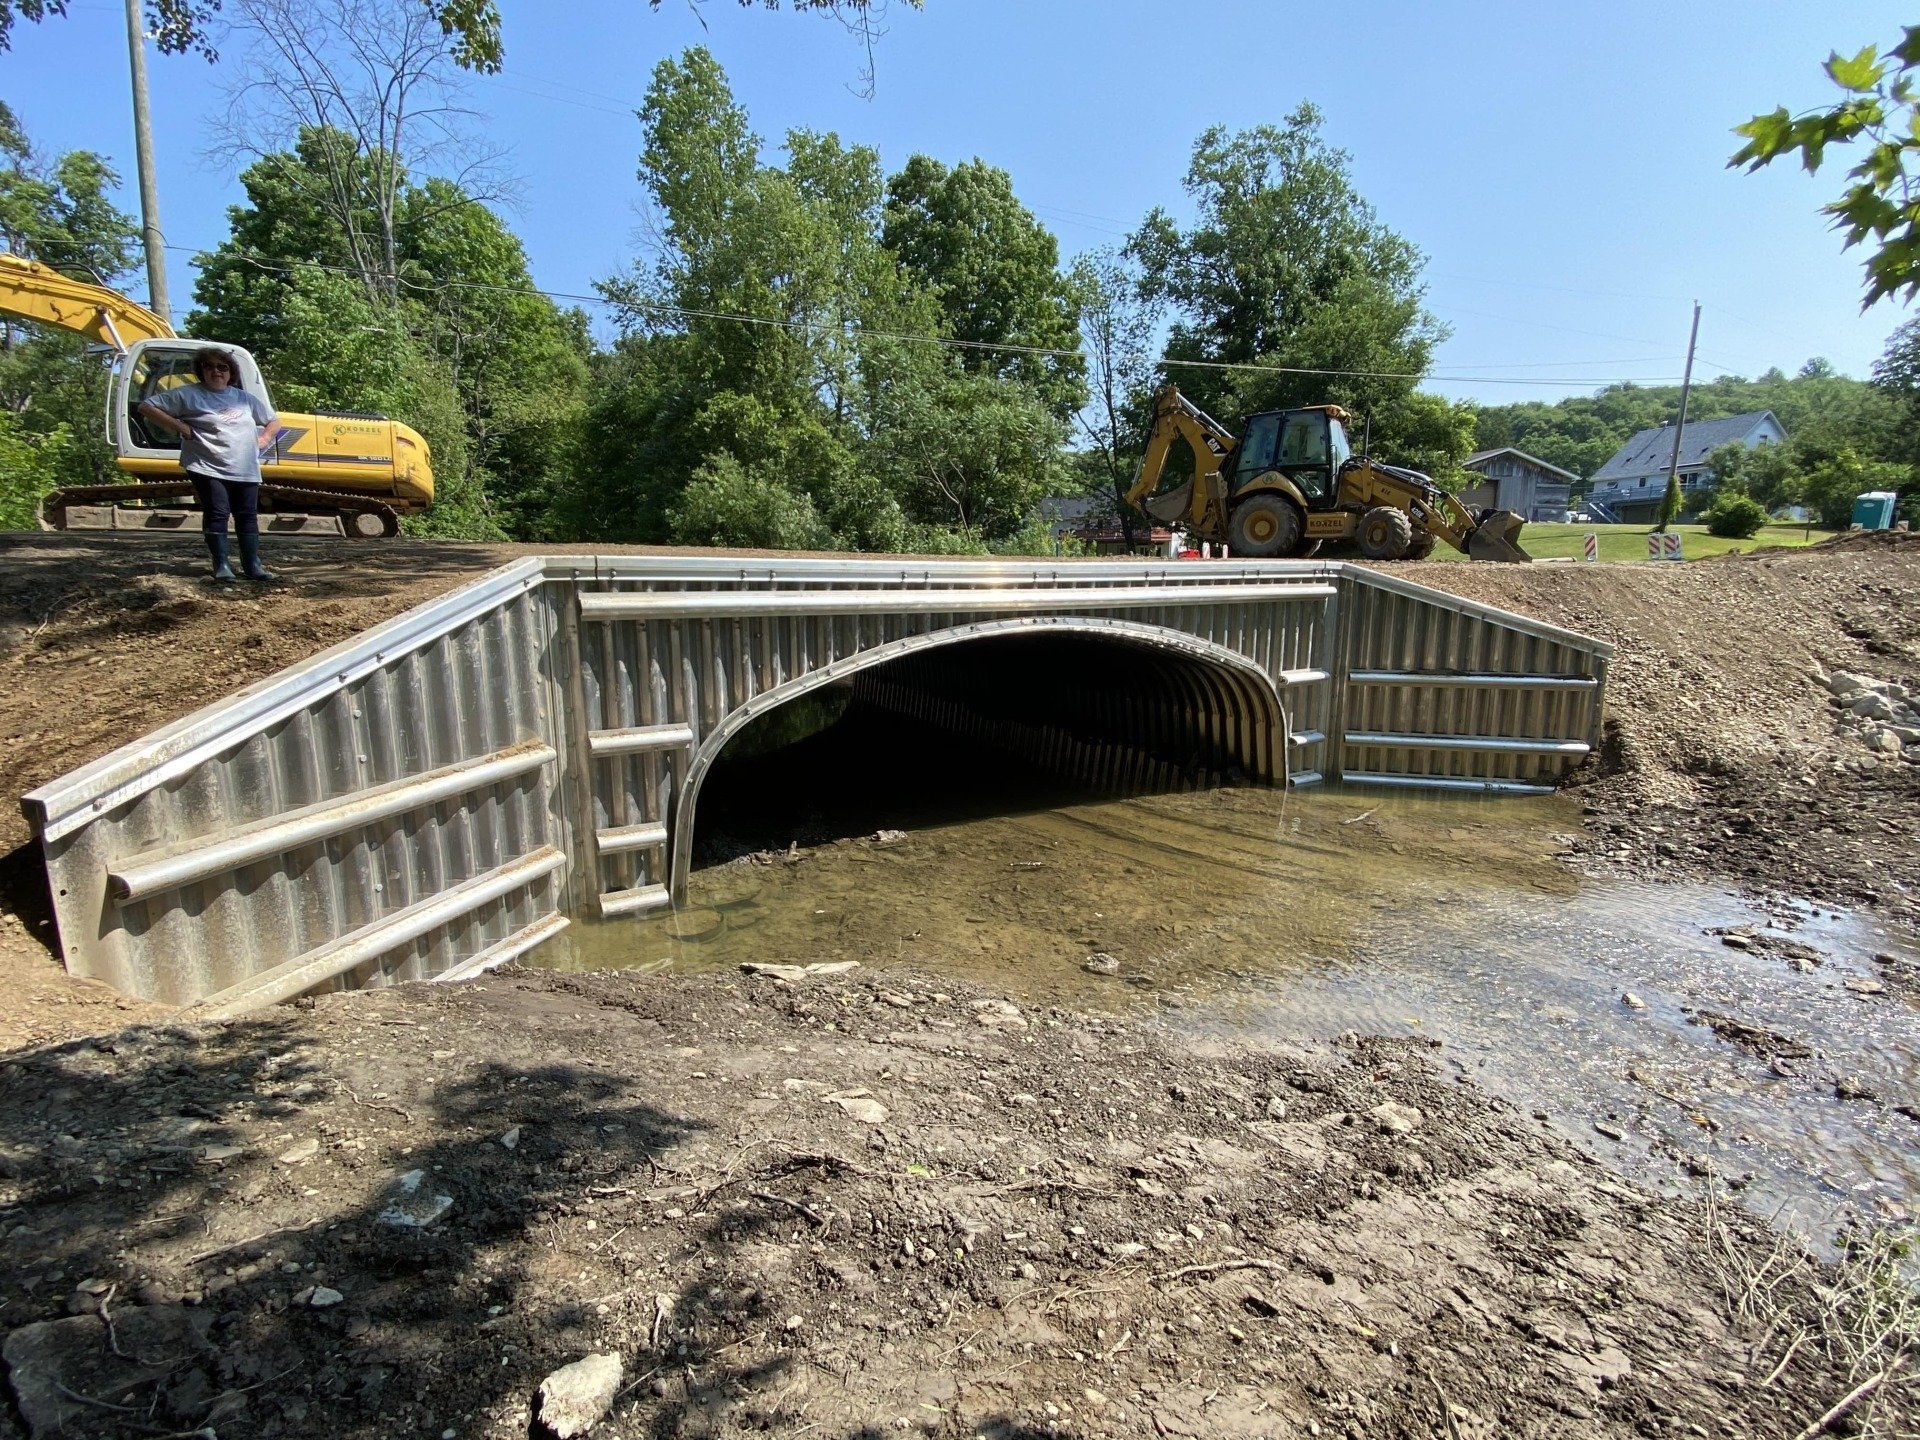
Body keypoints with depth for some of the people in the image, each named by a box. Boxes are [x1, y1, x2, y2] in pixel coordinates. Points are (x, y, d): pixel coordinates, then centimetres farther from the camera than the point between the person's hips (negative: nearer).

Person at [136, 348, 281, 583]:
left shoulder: (245, 398, 14)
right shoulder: (188, 395, 2)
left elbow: (274, 420, 25)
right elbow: (146, 406, 2)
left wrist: (264, 438, 8)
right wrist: (179, 426, -7)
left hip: (245, 470, 4)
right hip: (208, 466, -3)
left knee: (248, 516, 4)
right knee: (217, 514, -7)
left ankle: (252, 565, 9)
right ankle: (221, 566, -2)